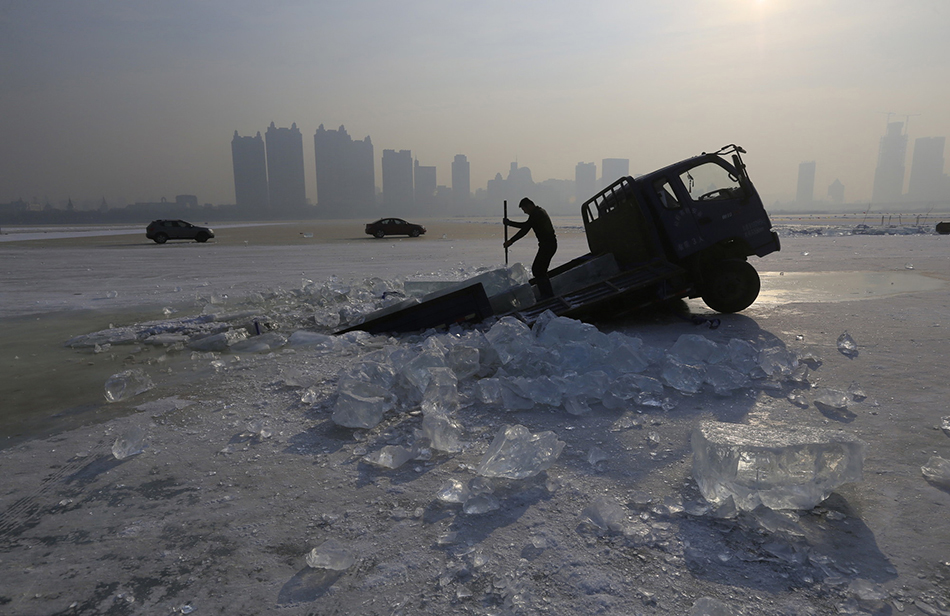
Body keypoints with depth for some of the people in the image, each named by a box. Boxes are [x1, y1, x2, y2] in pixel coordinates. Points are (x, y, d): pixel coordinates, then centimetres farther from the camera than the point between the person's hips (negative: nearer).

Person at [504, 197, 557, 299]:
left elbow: (524, 230, -15)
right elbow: (525, 225, 27)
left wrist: (511, 241, -9)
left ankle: (548, 295, -8)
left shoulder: (535, 214, -12)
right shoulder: (539, 211, 20)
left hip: (547, 245, -10)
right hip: (550, 244, 10)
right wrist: (510, 223, 27)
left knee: (537, 269, -8)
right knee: (540, 270, 13)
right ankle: (548, 295, 17)